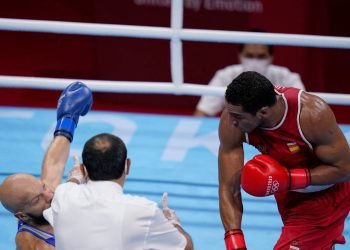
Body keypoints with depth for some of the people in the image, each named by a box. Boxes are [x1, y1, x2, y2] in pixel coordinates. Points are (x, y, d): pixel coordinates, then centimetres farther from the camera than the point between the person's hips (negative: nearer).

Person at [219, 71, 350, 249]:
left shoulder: (312, 113, -38)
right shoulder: (231, 122, -28)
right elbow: (228, 188, -24)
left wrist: (288, 179, -37)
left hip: (327, 193, -5)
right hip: (287, 191, 5)